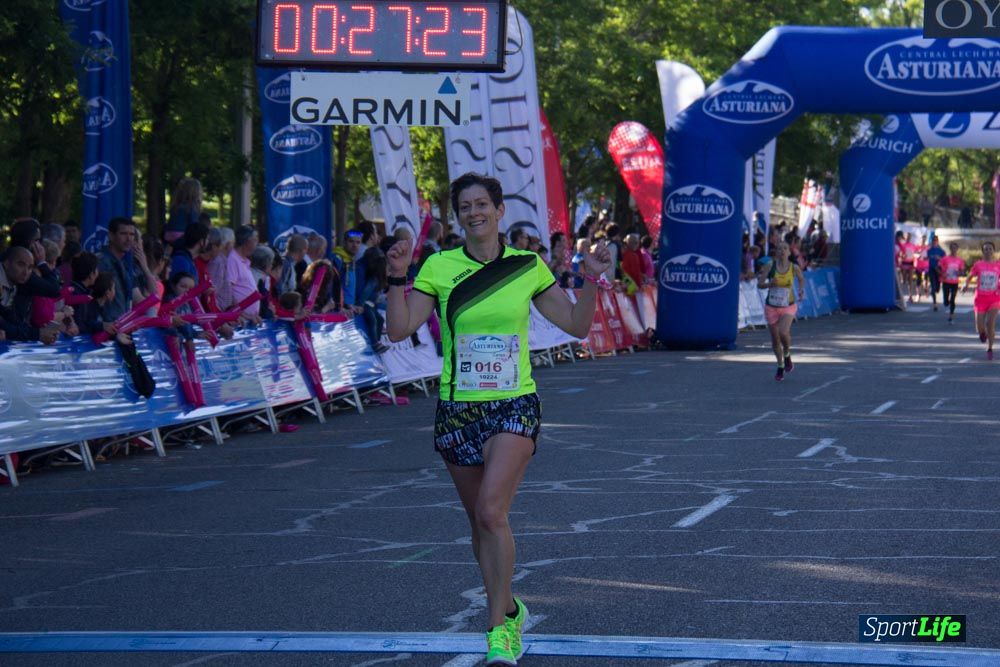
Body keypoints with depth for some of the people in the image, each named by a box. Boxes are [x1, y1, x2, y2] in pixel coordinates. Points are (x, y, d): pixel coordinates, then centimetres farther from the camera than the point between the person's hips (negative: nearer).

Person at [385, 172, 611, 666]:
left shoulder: (528, 267, 2)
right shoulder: (440, 267, 0)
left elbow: (577, 326, 7)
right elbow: (399, 330, -6)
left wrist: (591, 281, -6)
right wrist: (398, 277, -16)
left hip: (514, 407, -2)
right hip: (457, 409, 2)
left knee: (492, 511, -20)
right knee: (479, 520, 10)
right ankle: (509, 610, 31)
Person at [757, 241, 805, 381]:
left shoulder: (794, 268, -4)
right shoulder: (770, 267, -6)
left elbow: (802, 279, 16)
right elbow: (759, 284, -4)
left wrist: (801, 291, -1)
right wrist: (769, 284, -23)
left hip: (788, 307, -1)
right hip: (771, 307, 1)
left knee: (783, 333, -25)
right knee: (775, 339, 9)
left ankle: (787, 356, 6)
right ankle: (780, 366, 31)